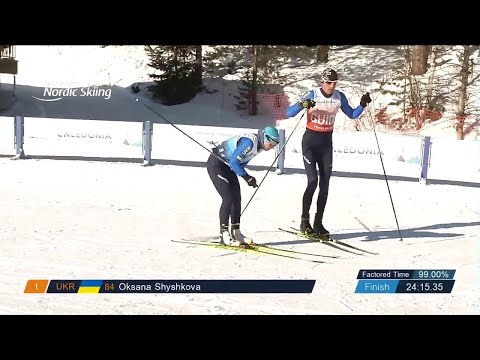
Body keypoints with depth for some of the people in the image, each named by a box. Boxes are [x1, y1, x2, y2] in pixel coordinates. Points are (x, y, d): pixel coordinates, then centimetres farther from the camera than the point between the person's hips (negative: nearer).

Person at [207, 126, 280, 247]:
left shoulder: (259, 145, 1)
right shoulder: (249, 142, -28)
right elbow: (234, 162, -28)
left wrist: (248, 177, -2)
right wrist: (247, 177, -23)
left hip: (228, 167, 9)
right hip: (216, 164, -9)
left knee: (237, 199, 5)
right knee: (228, 198, -15)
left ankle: (235, 232, 12)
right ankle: (224, 234, -9)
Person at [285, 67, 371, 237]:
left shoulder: (339, 96, 0)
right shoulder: (312, 94, -12)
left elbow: (352, 115, 12)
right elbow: (289, 113, -15)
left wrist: (363, 105, -6)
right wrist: (303, 105, -33)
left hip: (326, 142, 4)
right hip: (310, 141, -4)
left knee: (325, 184, 2)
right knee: (313, 181, -13)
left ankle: (318, 223, 10)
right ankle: (305, 221, -2)